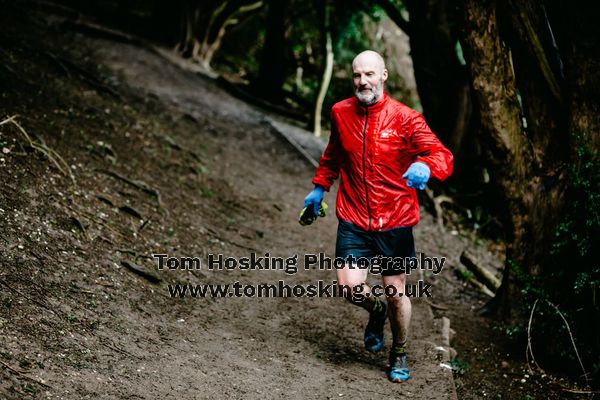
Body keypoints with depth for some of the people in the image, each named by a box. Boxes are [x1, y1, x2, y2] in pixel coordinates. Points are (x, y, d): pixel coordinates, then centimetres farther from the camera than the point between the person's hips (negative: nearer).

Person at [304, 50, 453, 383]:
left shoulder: (405, 118, -10)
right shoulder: (340, 113, 2)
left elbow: (442, 155, -18)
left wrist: (424, 165, -39)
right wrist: (319, 187, 25)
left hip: (395, 221, -2)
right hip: (354, 220, 2)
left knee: (395, 292, 7)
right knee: (350, 286, -12)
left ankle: (399, 354, 34)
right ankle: (377, 312, 26)